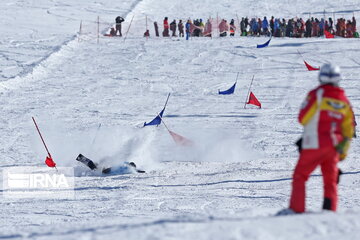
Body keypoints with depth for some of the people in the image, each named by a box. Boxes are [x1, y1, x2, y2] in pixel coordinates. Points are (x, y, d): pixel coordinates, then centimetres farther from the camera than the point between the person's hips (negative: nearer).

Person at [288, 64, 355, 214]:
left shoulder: (317, 94, -8)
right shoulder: (343, 100, 8)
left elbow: (303, 118, -7)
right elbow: (349, 128, 12)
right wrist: (343, 151, 21)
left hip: (315, 145, -5)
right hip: (333, 147, 5)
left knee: (299, 177, 3)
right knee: (330, 181, 14)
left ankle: (297, 210, -6)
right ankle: (330, 211, 7)